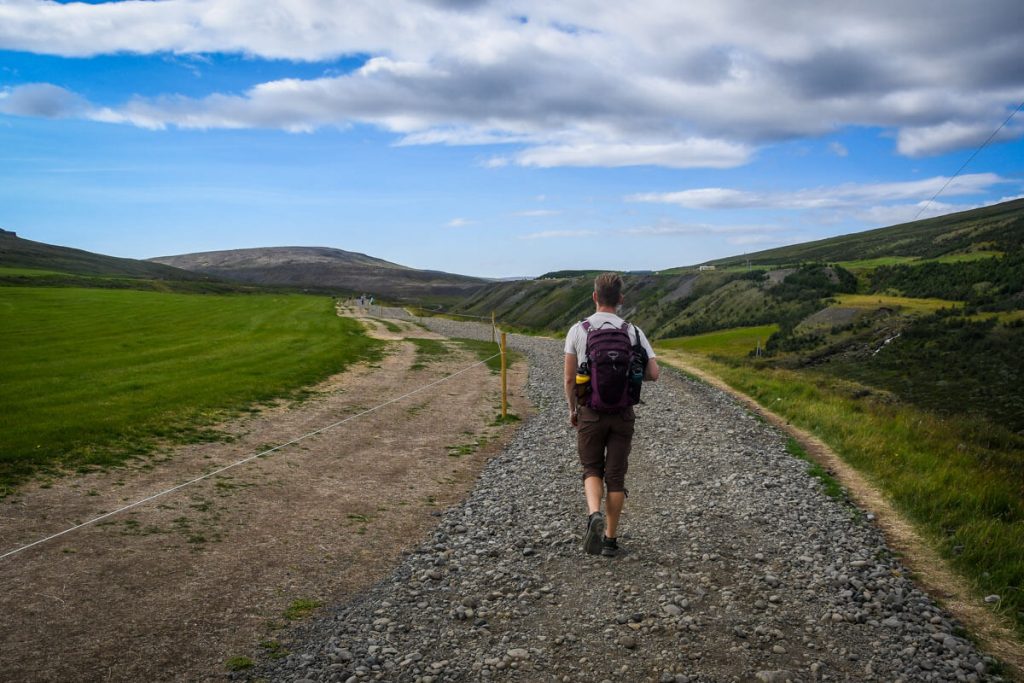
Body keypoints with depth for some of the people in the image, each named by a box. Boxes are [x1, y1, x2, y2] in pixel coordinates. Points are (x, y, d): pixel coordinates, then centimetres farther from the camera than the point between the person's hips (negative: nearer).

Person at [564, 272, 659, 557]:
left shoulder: (578, 330, -6)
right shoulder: (633, 331, -4)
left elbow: (569, 378, -4)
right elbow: (653, 374, -6)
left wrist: (572, 410, 11)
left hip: (590, 413, -1)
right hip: (623, 413, 1)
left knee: (592, 470, 15)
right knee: (616, 476, 10)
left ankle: (594, 515, -11)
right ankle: (610, 538, 15)